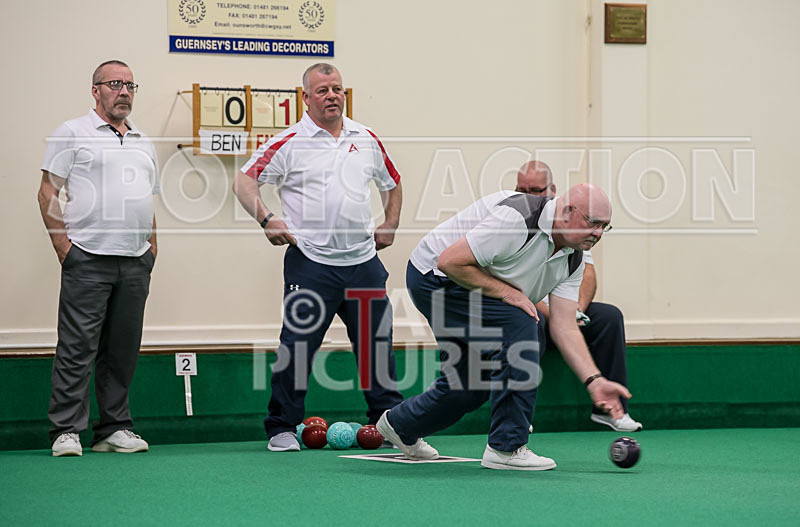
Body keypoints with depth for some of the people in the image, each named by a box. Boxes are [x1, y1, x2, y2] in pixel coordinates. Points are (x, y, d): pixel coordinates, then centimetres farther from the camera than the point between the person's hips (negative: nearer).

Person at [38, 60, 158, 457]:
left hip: (135, 262, 6)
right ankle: (66, 431, -6)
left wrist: (151, 247, 13)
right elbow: (47, 191, -3)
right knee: (77, 347, -8)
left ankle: (115, 430, 14)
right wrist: (63, 246, -10)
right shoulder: (72, 134, 1)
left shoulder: (143, 144, 20)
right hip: (88, 259, -6)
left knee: (123, 350, 8)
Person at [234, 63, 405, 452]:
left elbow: (392, 184, 27)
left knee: (377, 344, 9)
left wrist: (390, 225, 15)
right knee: (297, 345, -4)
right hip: (311, 262, -4)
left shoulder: (366, 140, 12)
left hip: (363, 261, 4)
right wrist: (266, 220, -15)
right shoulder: (289, 143, -2)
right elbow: (244, 181, -3)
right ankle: (282, 428, 5)